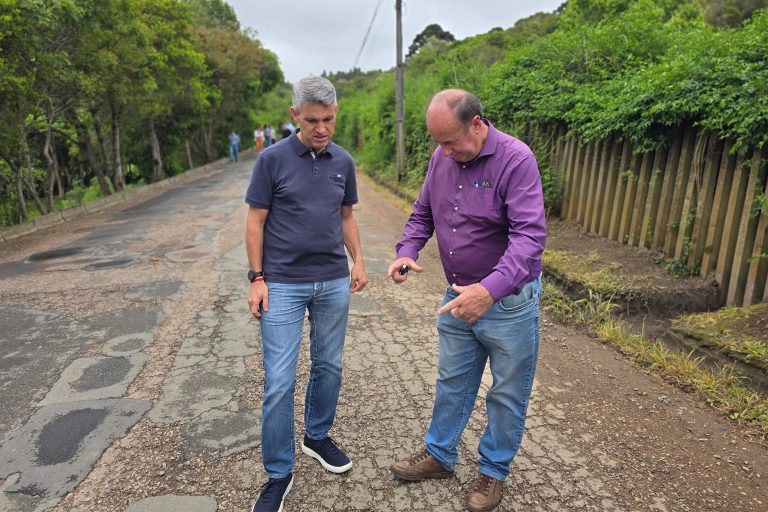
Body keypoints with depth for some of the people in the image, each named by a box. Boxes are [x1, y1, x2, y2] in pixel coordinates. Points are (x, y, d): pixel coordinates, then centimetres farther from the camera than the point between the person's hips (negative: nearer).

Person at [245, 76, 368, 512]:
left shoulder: (344, 161, 6)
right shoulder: (272, 159, -6)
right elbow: (256, 221, -3)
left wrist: (358, 261, 3)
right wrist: (257, 278, -7)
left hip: (333, 283, 4)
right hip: (283, 285, -4)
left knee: (329, 366, 14)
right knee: (280, 381, -2)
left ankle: (318, 437, 38)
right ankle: (279, 474, 15)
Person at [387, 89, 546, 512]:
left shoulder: (515, 159, -21)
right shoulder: (442, 158, -1)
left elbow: (530, 235, -28)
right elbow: (422, 213, 9)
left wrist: (490, 289, -41)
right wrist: (406, 251, -10)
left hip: (509, 299, -5)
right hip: (458, 295, 6)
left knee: (507, 393, 13)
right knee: (451, 381, 19)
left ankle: (493, 471, 34)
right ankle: (439, 455, 39)